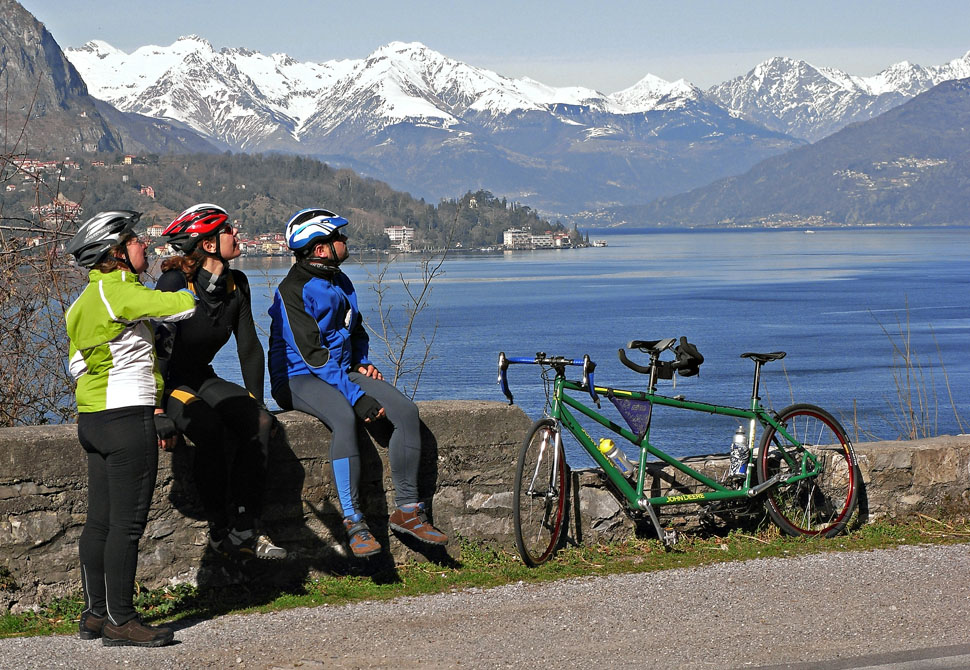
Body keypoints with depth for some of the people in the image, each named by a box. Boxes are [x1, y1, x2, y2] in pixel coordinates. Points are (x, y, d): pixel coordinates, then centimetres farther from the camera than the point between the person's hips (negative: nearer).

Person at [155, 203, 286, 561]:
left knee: (259, 422, -20)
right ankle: (219, 530, -22)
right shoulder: (176, 283, -20)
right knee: (210, 428, -34)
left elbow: (249, 348, 7)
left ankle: (243, 530, -19)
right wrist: (158, 410, -31)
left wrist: (257, 402, -1)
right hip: (165, 382, -6)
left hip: (202, 378, 6)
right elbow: (161, 346, -24)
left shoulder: (236, 284, 1)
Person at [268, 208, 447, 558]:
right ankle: (353, 520, -32)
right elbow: (313, 355, -21)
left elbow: (356, 330, 29)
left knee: (406, 410, -15)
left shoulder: (341, 282, 13)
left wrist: (363, 362, 7)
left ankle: (407, 509, -9)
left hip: (342, 371, 8)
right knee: (345, 418, -38)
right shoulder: (292, 291, -14)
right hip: (299, 378, -8)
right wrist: (357, 397, -26)